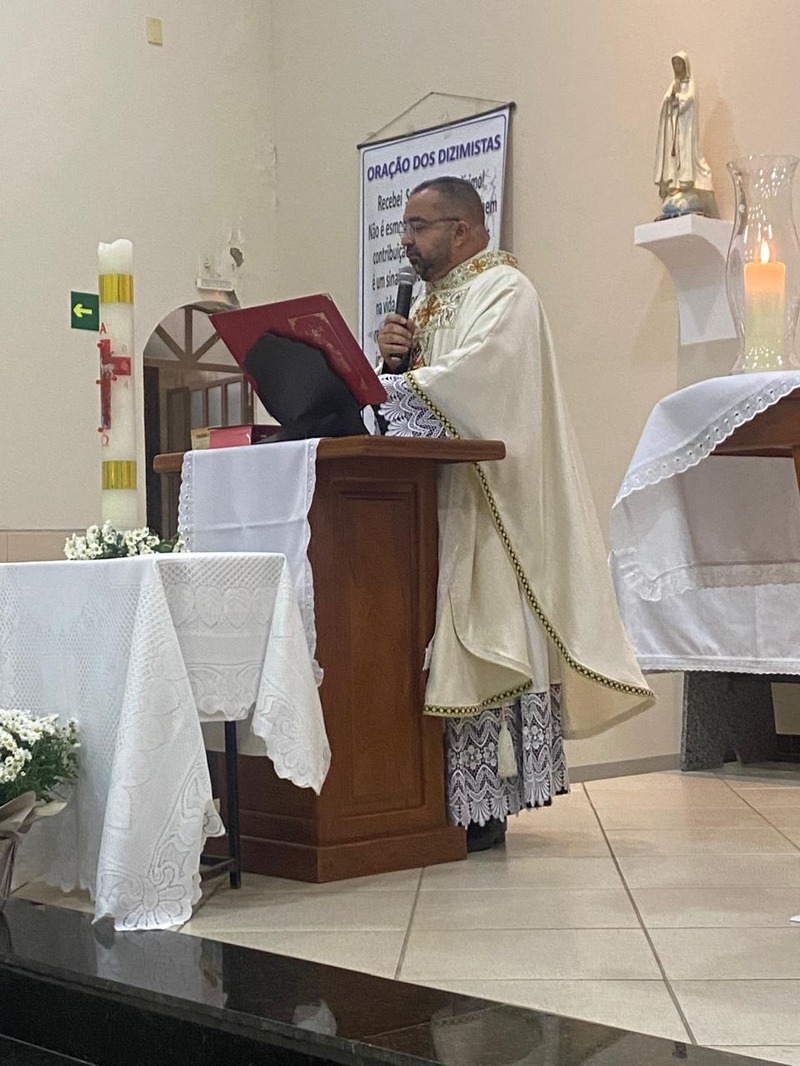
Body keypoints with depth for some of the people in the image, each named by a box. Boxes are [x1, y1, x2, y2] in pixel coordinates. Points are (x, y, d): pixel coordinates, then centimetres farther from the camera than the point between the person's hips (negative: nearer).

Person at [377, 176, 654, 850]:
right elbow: (408, 394, 19)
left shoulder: (503, 290, -6)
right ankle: (466, 800, 9)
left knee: (476, 646, -9)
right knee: (441, 647, 5)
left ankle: (479, 808, -4)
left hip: (484, 501, -8)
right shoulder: (430, 301, 22)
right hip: (427, 498, 9)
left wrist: (391, 383, -18)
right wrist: (395, 360, 0)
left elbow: (473, 373, -23)